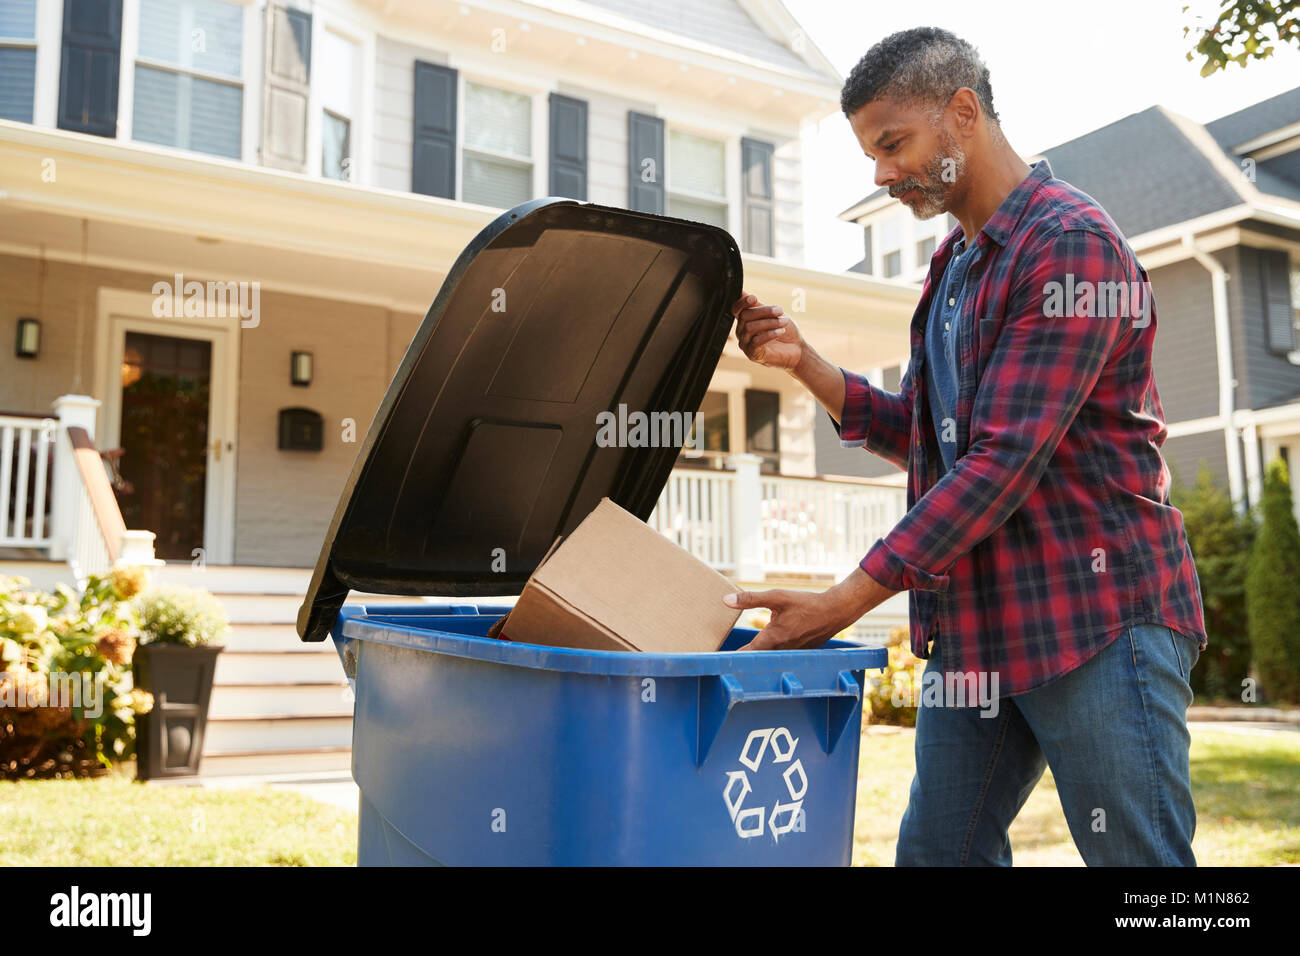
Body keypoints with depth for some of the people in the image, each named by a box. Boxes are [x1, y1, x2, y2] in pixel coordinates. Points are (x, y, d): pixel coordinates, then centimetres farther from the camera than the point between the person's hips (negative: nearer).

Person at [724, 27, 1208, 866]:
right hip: (976, 624, 9)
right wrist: (803, 361, 3)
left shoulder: (1071, 243, -13)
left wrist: (847, 600, -21)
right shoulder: (954, 267, 16)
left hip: (1096, 617, -8)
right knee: (938, 850, 12)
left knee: (1138, 855, 2)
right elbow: (920, 440, 17)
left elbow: (1005, 459, -21)